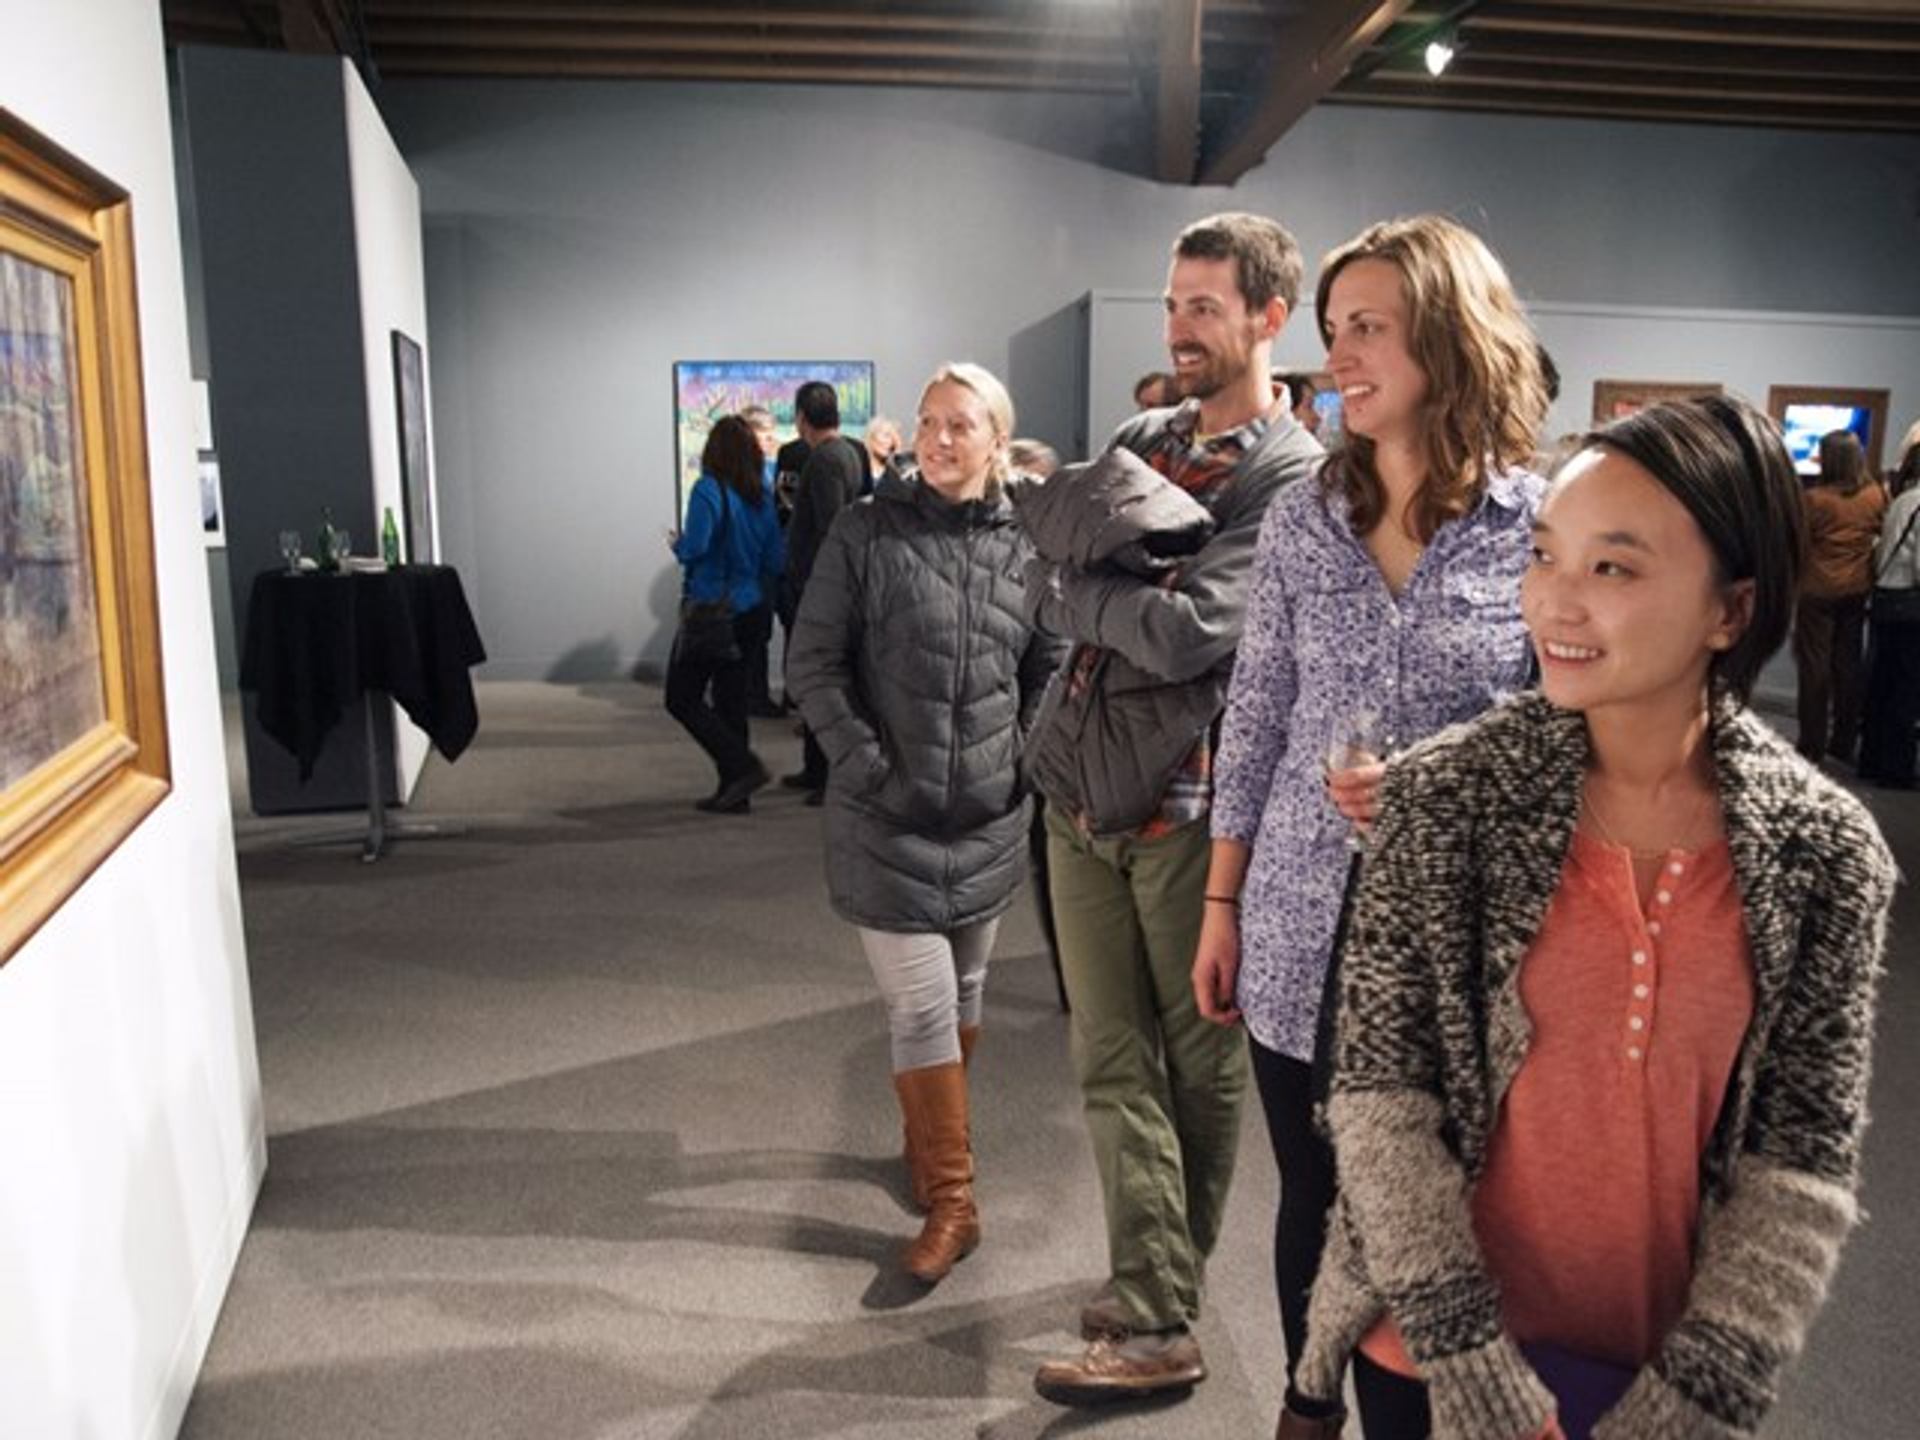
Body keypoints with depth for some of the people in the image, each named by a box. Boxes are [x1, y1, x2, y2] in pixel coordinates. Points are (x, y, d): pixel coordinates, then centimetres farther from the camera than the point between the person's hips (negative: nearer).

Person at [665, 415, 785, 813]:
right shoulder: (762, 496, 5)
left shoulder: (709, 490, -13)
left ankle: (743, 766, -9)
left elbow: (694, 547, -22)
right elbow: (776, 562, 5)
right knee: (730, 698, 14)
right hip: (752, 610, 7)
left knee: (682, 697, 3)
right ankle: (734, 791, 18)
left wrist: (677, 544, 0)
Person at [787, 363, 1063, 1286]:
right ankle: (949, 1199, 11)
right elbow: (813, 664, -6)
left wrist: (1026, 755, -1)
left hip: (990, 818, 4)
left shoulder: (1023, 548, 2)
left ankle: (930, 1138, 41)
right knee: (921, 1005, -2)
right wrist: (867, 765, -13)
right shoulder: (865, 533, -6)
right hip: (887, 818, -3)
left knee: (963, 994, 18)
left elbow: (1049, 667, 10)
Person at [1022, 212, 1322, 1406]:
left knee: (1196, 1060, 9)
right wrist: (1125, 598, -12)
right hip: (1084, 785, 7)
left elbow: (1189, 633, -20)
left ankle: (1160, 1313, 23)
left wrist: (1074, 585, -6)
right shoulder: (1142, 437, 14)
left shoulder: (1292, 474, -8)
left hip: (1188, 802, -6)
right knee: (1112, 1060, 10)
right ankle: (1155, 1313, 25)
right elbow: (1044, 593, 8)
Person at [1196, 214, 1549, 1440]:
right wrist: (1221, 904, 7)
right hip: (1300, 929, 3)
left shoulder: (1545, 523, -7)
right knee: (1311, 1199, 18)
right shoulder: (1302, 517, 2)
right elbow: (1255, 721, 6)